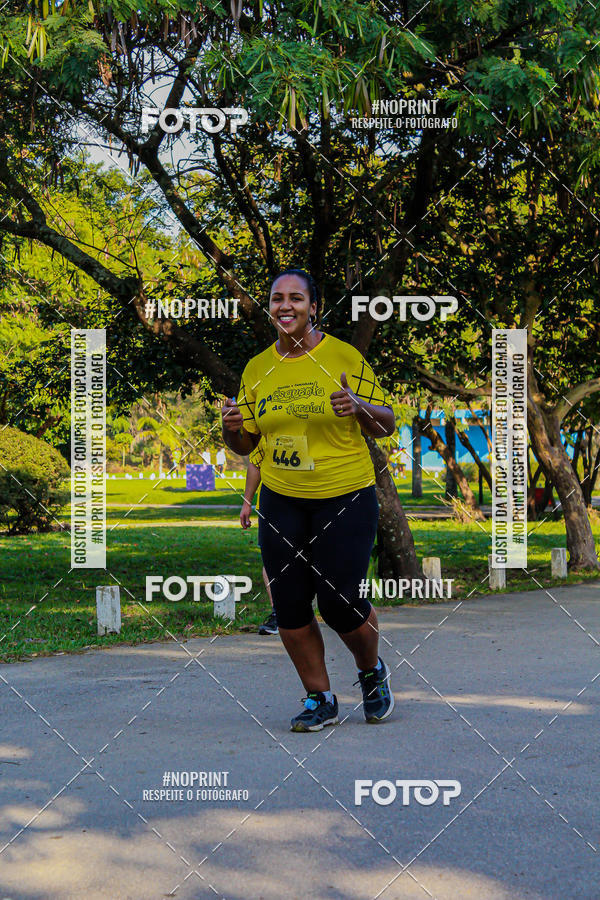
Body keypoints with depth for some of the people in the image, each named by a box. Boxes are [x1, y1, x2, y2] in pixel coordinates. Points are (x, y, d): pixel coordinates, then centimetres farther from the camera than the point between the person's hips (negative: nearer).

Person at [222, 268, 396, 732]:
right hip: (281, 501, 4)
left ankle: (372, 672, 25)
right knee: (289, 603, 1)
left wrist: (359, 406, -21)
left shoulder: (344, 357, -6)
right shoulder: (257, 368, 5)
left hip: (345, 497, -4)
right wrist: (232, 428, -10)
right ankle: (320, 699, 18)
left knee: (340, 600, -6)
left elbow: (387, 425, -1)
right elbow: (245, 444, 12)